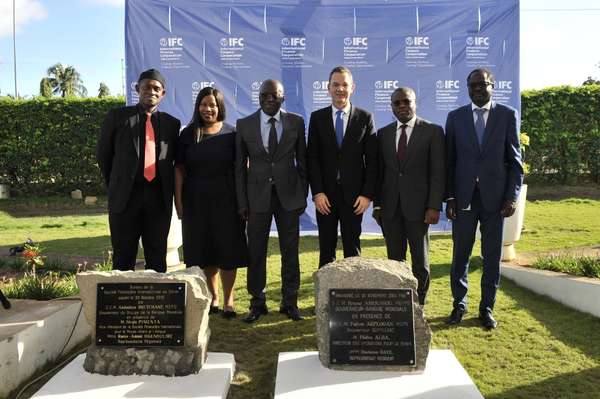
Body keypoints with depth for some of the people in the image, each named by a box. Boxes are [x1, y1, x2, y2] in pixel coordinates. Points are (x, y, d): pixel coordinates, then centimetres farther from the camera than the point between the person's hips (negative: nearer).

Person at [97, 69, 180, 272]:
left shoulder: (172, 123, 9)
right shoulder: (117, 116, 4)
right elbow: (103, 154, 9)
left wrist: (167, 190, 9)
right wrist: (115, 185, 11)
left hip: (159, 199, 2)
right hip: (125, 196, -1)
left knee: (157, 259, 8)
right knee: (123, 259, 5)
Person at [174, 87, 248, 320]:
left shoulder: (232, 134, 2)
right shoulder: (188, 134, 6)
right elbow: (179, 169, 4)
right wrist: (178, 200, -3)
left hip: (226, 200, -1)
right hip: (196, 202, 2)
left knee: (227, 249, 2)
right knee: (204, 250, 9)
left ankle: (228, 300, 16)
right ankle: (213, 297, 26)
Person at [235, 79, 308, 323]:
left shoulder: (296, 122, 3)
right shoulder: (244, 125, 2)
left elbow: (302, 160, 7)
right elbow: (240, 166, 3)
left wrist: (303, 195, 3)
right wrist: (242, 202, -1)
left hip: (289, 194, 0)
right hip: (258, 195, 0)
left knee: (290, 251, 6)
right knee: (256, 252, 4)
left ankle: (290, 302, 19)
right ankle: (258, 303, 18)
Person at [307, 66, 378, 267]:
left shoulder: (365, 118, 3)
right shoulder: (317, 117, 5)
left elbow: (372, 159, 0)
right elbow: (312, 158, 1)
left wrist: (368, 194, -7)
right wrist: (317, 192, -7)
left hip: (353, 194, -1)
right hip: (325, 195, 1)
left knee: (352, 247, 7)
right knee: (326, 247, 8)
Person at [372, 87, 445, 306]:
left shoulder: (432, 131, -1)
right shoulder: (383, 133, 10)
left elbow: (438, 172, -5)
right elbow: (379, 172, 11)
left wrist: (434, 206, -12)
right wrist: (377, 204, 6)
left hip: (418, 206, -3)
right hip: (390, 207, 3)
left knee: (420, 259, 6)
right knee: (394, 258, 9)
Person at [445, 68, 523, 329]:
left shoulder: (507, 115, 5)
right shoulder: (456, 117, 7)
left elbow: (515, 159, 3)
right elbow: (449, 160, 5)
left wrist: (512, 196, -5)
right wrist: (449, 198, -1)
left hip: (495, 197, 0)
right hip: (464, 197, 1)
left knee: (492, 255, 6)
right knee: (460, 253, 6)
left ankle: (487, 307, 18)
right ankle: (459, 304, 20)